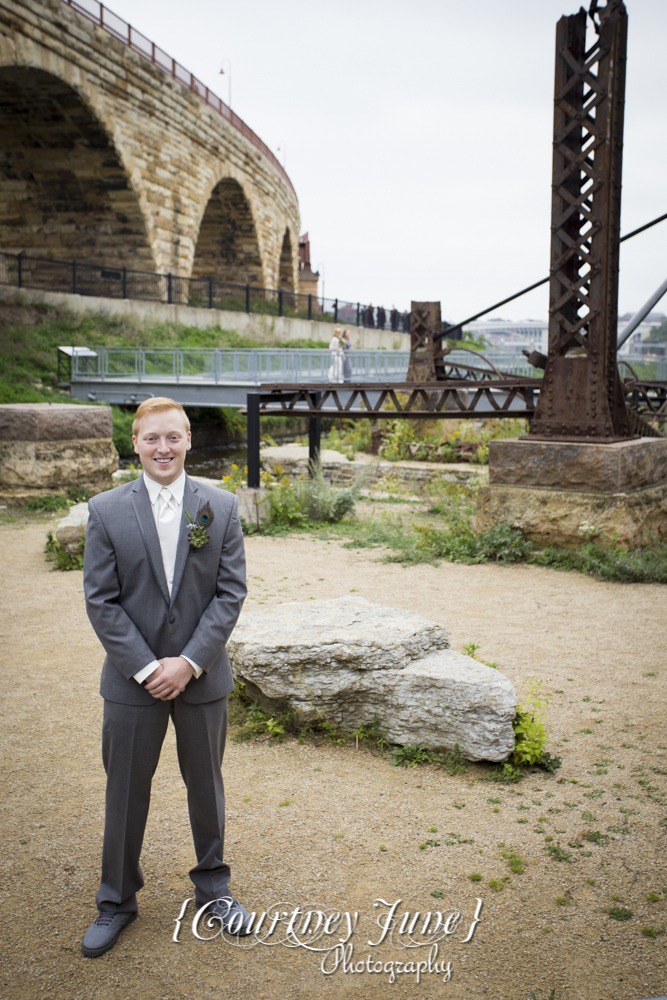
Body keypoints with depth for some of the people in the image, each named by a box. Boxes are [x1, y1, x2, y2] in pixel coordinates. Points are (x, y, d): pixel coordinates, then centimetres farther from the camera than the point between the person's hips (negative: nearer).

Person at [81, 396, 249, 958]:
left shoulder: (221, 507, -3)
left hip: (202, 676, 1)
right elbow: (101, 601, -7)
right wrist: (145, 667, -14)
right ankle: (117, 900, 31)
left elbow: (231, 592, -6)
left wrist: (189, 662, -13)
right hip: (132, 679, 0)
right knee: (126, 790, 11)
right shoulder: (106, 511, -5)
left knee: (206, 785, 16)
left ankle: (213, 886, 37)